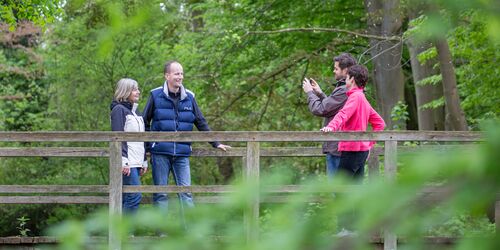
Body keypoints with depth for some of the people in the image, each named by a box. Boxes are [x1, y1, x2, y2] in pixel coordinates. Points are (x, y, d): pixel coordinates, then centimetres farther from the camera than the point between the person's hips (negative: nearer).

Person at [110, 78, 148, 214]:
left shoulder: (133, 111, 21)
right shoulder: (119, 109, -6)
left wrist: (144, 161, 22)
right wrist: (123, 161, -21)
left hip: (135, 163, 9)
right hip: (127, 163, -9)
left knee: (125, 198, 6)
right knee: (135, 195, -15)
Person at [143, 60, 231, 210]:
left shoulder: (189, 98, 10)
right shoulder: (156, 96, 3)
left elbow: (201, 123, 17)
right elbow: (145, 122, 8)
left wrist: (216, 143, 16)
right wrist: (145, 146, 4)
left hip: (182, 154, 2)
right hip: (160, 153, -2)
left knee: (186, 192, -3)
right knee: (160, 193, 1)